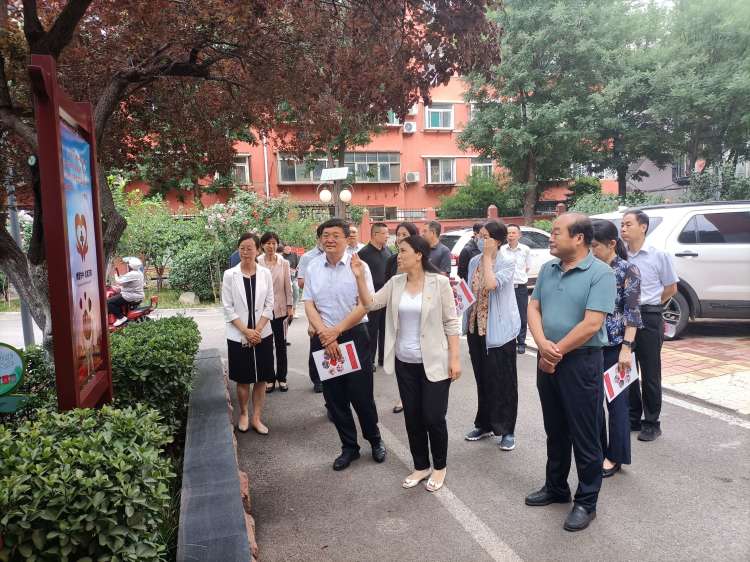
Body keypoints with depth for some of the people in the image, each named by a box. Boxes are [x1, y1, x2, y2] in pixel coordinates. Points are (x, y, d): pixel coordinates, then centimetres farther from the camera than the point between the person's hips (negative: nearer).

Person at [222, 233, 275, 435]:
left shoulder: (265, 274, 0)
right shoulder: (230, 275, -4)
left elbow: (269, 305, 1)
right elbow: (228, 308, -4)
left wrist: (257, 330, -10)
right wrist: (246, 331, -12)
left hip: (262, 334, 1)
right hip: (238, 336, -1)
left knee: (261, 379, 6)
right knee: (243, 379, 9)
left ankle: (256, 418, 19)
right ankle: (243, 414, 29)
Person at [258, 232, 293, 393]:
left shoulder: (284, 263, 1)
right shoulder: (257, 263, -4)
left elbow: (288, 286, 4)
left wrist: (289, 306, 1)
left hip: (280, 309, 1)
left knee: (281, 345, 8)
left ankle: (281, 378, 20)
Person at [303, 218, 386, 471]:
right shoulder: (313, 267, 4)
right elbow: (309, 304, 3)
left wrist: (336, 331, -13)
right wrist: (324, 334, -11)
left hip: (354, 335, -4)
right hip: (323, 337, 4)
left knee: (361, 393, 2)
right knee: (333, 397, 10)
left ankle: (375, 440, 27)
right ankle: (349, 447, 27)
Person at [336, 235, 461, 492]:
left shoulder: (439, 282, -10)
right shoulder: (395, 283, 3)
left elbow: (451, 322, -8)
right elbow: (370, 303, -4)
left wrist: (455, 358, -12)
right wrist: (359, 277, -15)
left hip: (434, 362, -4)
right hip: (404, 362, 5)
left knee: (434, 417, 2)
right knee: (412, 417, 13)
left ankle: (439, 467, 25)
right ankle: (420, 466, 31)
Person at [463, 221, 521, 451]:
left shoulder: (507, 264, -11)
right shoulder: (473, 262, 8)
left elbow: (490, 285, -28)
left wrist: (488, 256, -18)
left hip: (498, 329, -6)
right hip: (476, 326, 6)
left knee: (503, 380, 3)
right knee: (482, 378, 15)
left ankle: (506, 430, 15)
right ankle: (484, 424, 28)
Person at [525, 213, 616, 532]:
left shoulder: (600, 273, -13)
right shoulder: (547, 269, 7)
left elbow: (591, 325, -19)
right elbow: (533, 308, 4)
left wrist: (557, 352, -12)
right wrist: (543, 345, -14)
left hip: (581, 362, -6)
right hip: (547, 361, 6)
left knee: (584, 436, 5)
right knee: (555, 431, 19)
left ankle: (586, 501, 21)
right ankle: (556, 487, 35)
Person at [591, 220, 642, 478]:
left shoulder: (627, 270, -7)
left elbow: (632, 312, -11)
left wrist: (626, 348, -17)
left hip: (615, 347, -5)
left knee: (616, 402, 6)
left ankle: (615, 457, 19)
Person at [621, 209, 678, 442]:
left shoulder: (659, 255, -6)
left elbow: (671, 288, 4)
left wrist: (649, 305, 6)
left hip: (648, 318, -3)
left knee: (650, 374, 6)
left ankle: (652, 423, 19)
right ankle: (633, 418, 27)